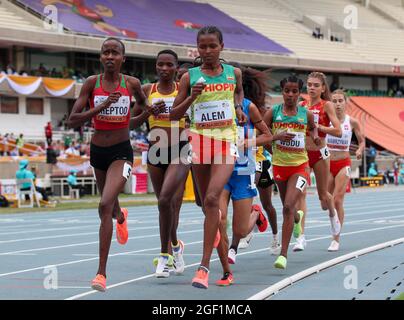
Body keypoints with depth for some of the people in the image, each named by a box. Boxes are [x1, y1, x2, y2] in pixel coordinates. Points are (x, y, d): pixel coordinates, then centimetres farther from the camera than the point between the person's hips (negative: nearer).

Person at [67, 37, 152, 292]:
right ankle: (121, 216, 67)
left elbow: (142, 102, 20)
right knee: (109, 204, 25)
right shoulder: (92, 83, -7)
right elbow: (73, 120, -13)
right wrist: (101, 106, -23)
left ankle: (102, 272, -22)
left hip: (121, 152, -3)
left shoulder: (131, 83, -4)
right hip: (98, 151, 3)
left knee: (106, 205, -23)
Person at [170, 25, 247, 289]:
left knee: (212, 199, -19)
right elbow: (174, 115, 2)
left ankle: (204, 267, -20)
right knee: (207, 202, 13)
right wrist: (191, 97, -14)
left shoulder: (233, 73, 5)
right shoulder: (190, 77, 1)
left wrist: (238, 108, 9)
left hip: (227, 141, -2)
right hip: (200, 140, 2)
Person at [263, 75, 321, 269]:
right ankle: (298, 217, 60)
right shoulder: (273, 112, -2)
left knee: (288, 207, -18)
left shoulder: (306, 114, 1)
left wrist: (315, 137, 2)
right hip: (279, 165, 2)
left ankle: (284, 254, -16)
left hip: (300, 165, -2)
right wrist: (276, 136, -20)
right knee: (288, 207, 19)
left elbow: (313, 128, 23)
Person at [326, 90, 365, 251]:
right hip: (327, 163, 2)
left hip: (343, 164, -2)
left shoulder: (352, 122, -3)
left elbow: (362, 141, 6)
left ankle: (336, 239, -3)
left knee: (337, 201, -11)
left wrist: (360, 151, -14)